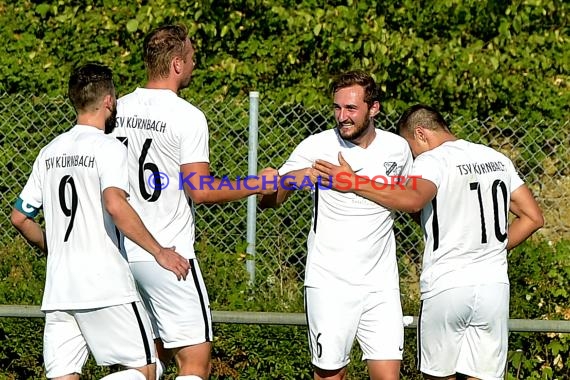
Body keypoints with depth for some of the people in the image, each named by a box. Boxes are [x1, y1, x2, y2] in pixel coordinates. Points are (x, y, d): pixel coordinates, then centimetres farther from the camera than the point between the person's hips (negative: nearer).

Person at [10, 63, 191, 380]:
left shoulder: (50, 152, 13)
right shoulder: (109, 148, -7)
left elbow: (20, 217, 18)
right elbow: (115, 205, -24)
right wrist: (160, 251, -20)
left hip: (58, 289, 6)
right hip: (106, 286, -6)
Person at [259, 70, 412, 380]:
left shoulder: (397, 148, 4)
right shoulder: (316, 147, -5)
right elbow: (267, 201, -6)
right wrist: (290, 179, -26)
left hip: (381, 283, 2)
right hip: (329, 282, -2)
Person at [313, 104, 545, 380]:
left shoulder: (431, 161, -8)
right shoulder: (498, 160, 13)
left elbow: (413, 200, -30)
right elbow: (533, 218, 14)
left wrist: (353, 182, -25)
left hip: (445, 287, -5)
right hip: (494, 287, 5)